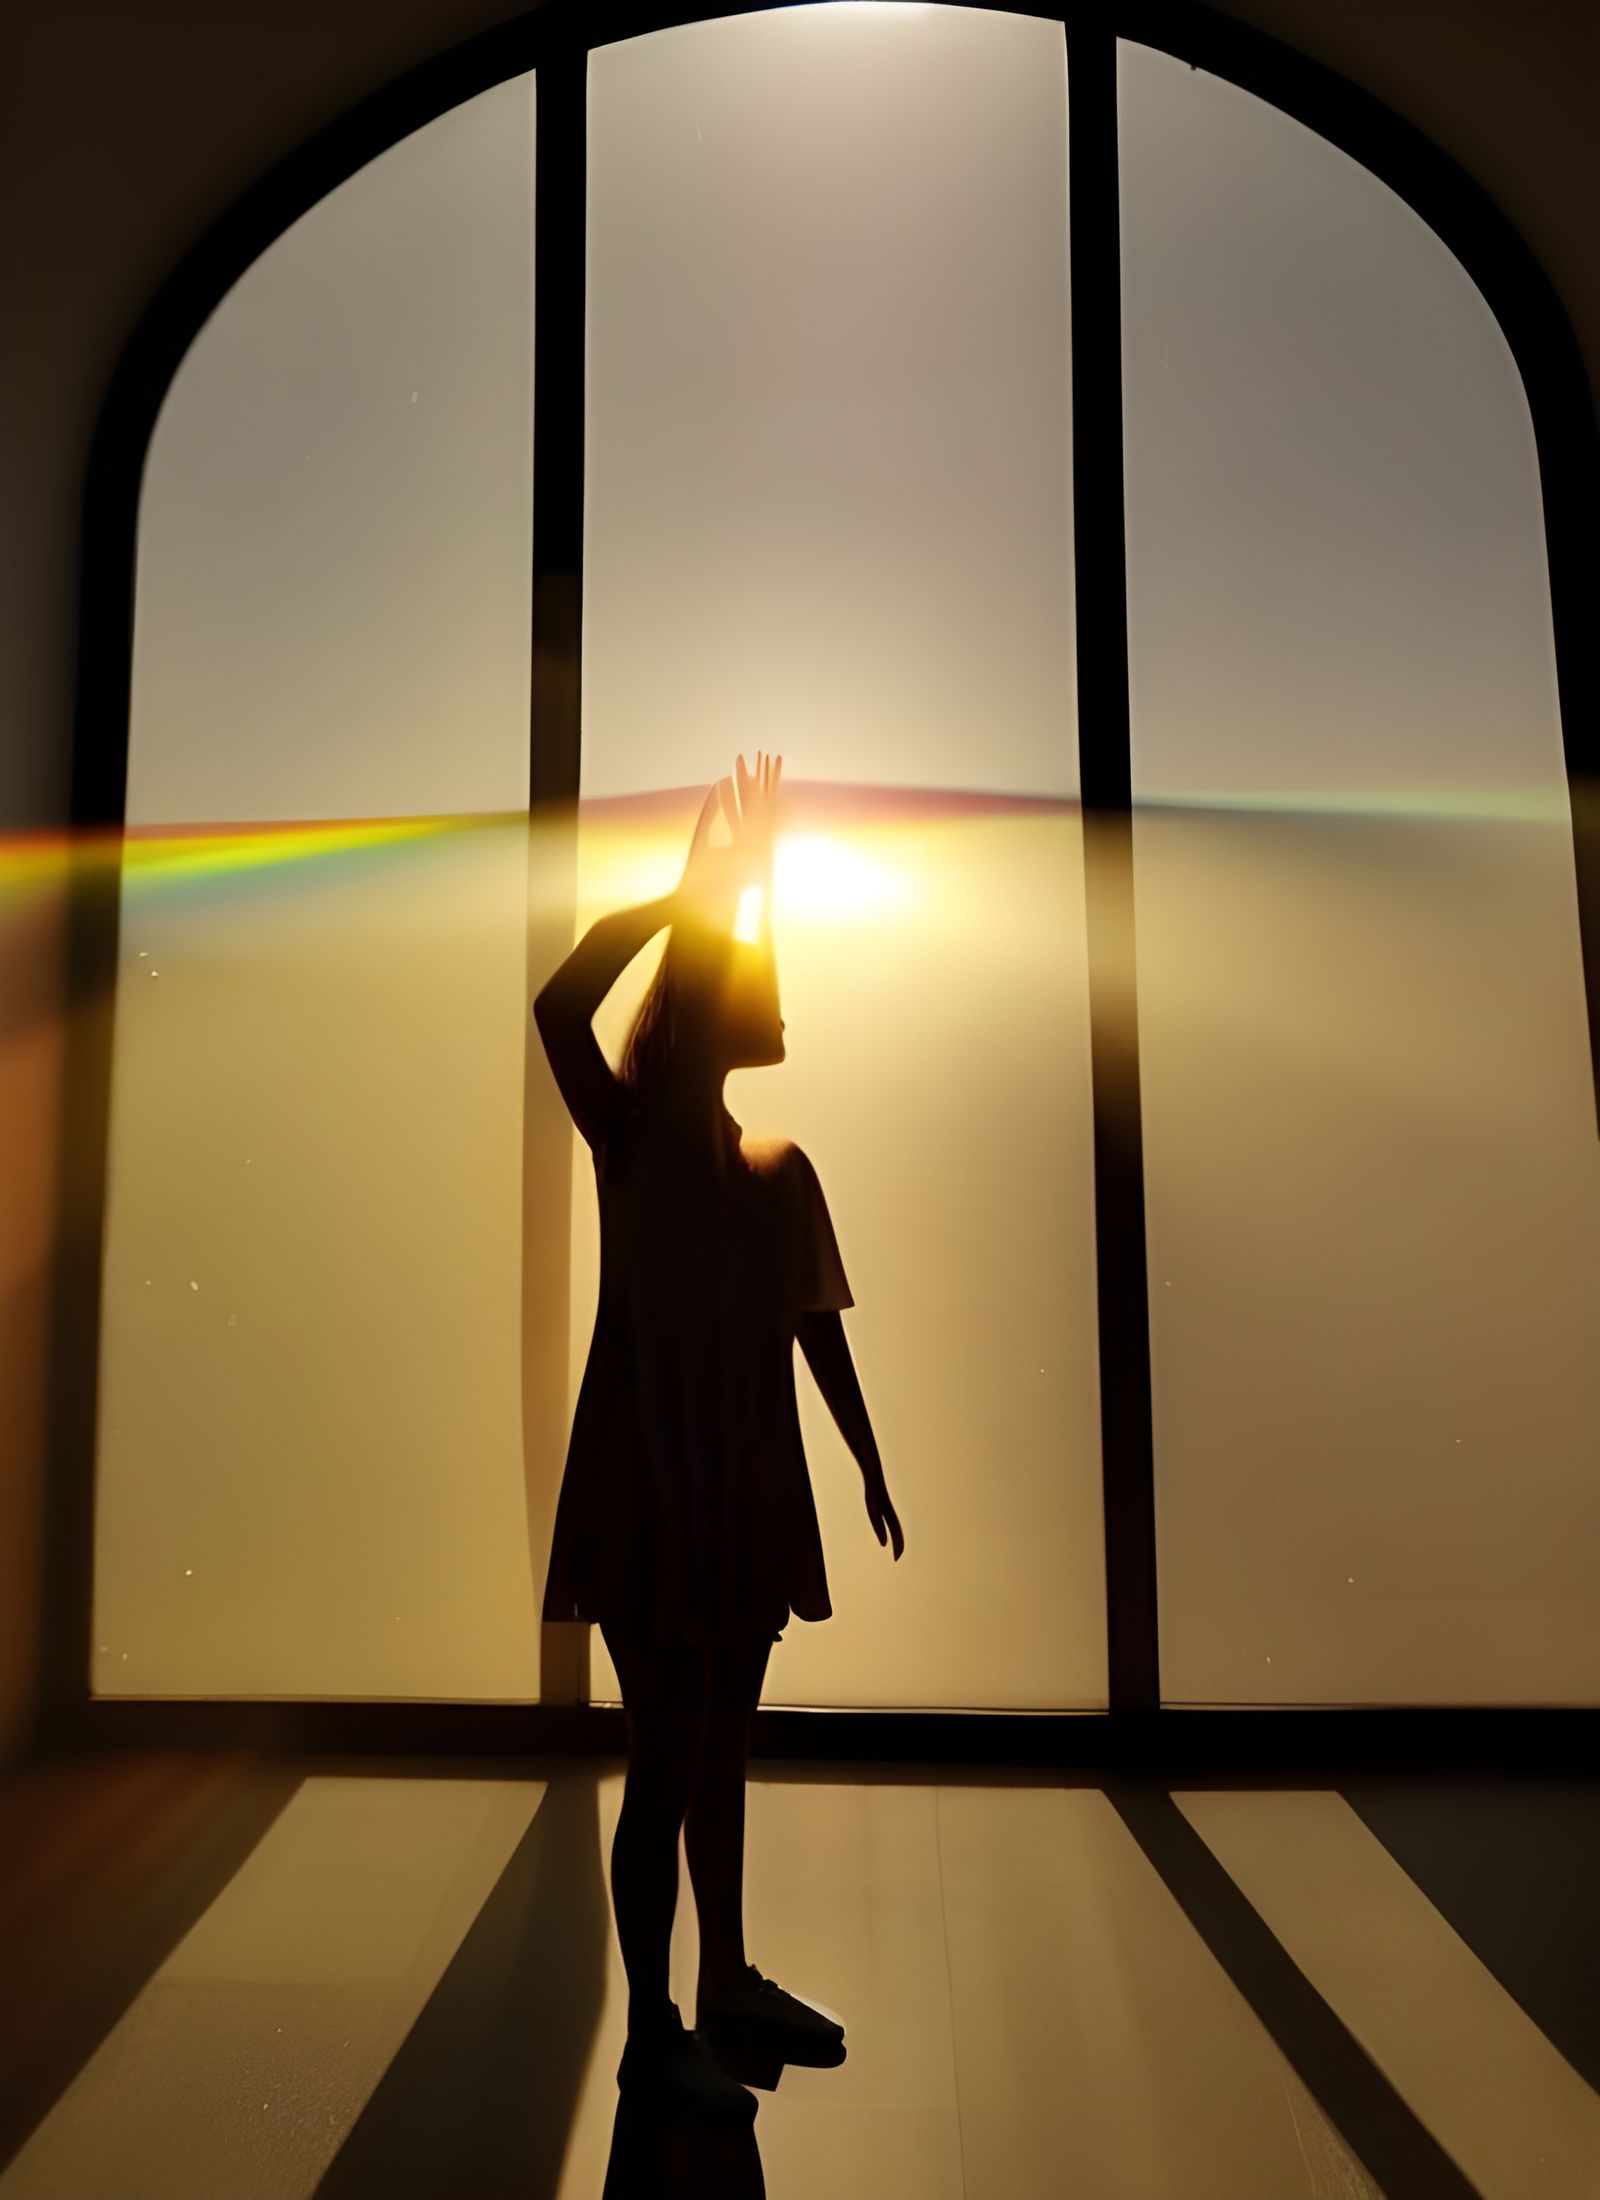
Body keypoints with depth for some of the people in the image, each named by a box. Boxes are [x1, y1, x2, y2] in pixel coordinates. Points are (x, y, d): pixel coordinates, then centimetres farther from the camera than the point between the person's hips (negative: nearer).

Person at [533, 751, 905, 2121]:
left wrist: (871, 1466, 16)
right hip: (652, 1485, -6)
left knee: (723, 1747, 19)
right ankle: (649, 2032, 20)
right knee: (666, 1758, 2)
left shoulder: (784, 1167, 8)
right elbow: (560, 1008, -28)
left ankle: (729, 1981, 36)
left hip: (752, 1487, 6)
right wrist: (693, 884, -22)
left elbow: (818, 1325, 13)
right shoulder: (630, 1138, -8)